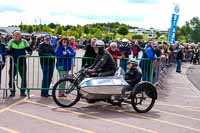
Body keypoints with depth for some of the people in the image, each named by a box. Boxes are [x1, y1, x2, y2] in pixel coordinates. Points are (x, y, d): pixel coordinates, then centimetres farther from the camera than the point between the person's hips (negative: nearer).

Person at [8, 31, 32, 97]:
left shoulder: (24, 41, 2)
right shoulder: (11, 42, 1)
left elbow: (29, 50, 4)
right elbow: (8, 52, 3)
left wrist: (28, 53, -17)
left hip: (22, 62, 1)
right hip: (13, 62, 0)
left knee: (24, 77, 3)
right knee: (11, 77, -1)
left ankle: (22, 91, 14)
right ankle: (12, 92, 11)